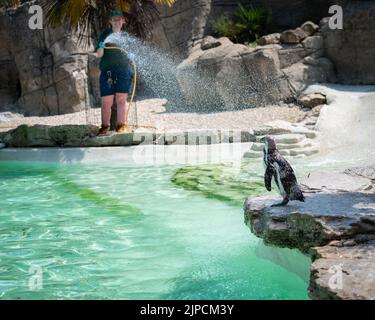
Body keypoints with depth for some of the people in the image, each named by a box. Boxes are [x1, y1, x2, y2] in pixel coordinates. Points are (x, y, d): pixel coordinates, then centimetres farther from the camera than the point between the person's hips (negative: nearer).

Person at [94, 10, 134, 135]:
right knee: (106, 101, -4)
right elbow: (100, 53, 1)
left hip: (124, 70, 1)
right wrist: (97, 53, -21)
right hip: (107, 71, 0)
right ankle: (105, 127, 6)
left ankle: (121, 126, 2)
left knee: (121, 99, -4)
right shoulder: (105, 34, 9)